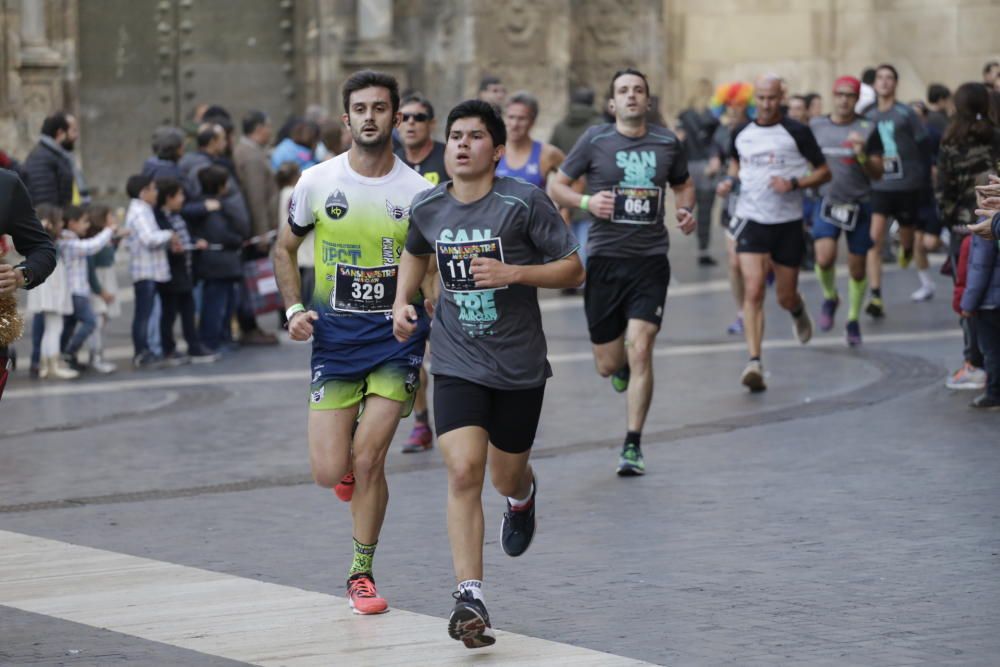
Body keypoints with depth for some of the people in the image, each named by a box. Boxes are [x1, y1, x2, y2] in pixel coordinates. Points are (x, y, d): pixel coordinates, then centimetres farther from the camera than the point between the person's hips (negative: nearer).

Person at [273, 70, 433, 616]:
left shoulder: (418, 192, -3)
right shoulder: (317, 182, -1)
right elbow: (284, 250, 13)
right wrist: (294, 309, -2)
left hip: (397, 336, -1)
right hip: (334, 335, 1)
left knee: (368, 459, -10)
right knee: (329, 472, -6)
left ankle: (362, 573, 9)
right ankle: (350, 462, 33)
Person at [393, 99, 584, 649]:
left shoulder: (524, 202, -12)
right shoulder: (427, 207, 1)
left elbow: (572, 269, -8)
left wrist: (513, 273, -22)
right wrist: (402, 301, 7)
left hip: (519, 365, -1)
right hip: (457, 363, 1)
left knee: (505, 477, 14)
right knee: (463, 472, -16)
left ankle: (523, 497, 55)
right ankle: (470, 598, -16)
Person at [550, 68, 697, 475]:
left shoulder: (668, 143, 6)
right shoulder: (595, 141, 0)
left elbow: (684, 184, 25)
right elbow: (556, 186, 6)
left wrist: (685, 209, 3)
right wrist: (586, 201, -13)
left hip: (650, 261, 0)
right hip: (605, 258, 0)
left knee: (640, 350, -14)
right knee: (607, 364, 5)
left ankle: (632, 445, -5)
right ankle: (622, 366, 46)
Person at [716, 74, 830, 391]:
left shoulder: (797, 133, -5)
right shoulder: (741, 133, 4)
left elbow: (824, 172, -1)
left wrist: (795, 183, -17)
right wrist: (730, 180, 4)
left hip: (788, 222, -1)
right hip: (751, 221, 1)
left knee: (786, 297, 10)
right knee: (753, 291, -16)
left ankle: (798, 311, 49)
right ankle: (754, 362, -19)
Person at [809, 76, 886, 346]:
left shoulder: (867, 129, -3)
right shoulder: (816, 126, 4)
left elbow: (877, 174, -4)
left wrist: (862, 155, -20)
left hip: (859, 205, -1)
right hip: (827, 202, 1)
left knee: (857, 268, 5)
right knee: (824, 258, -21)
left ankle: (853, 320, 26)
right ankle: (830, 298, 10)